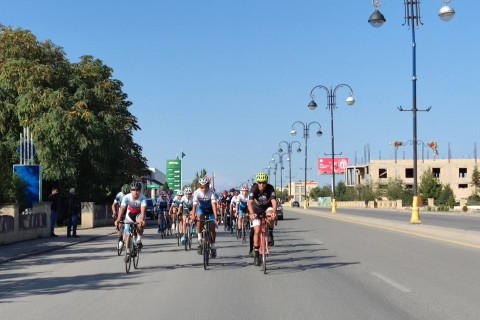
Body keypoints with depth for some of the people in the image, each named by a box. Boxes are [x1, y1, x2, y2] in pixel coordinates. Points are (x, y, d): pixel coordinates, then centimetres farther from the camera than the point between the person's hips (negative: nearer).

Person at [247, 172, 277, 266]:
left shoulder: (270, 188, -26)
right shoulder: (254, 189, -27)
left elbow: (274, 201, -37)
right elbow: (250, 203, -38)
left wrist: (274, 212, -57)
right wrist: (252, 213, -56)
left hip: (267, 207, 0)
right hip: (256, 210, 0)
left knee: (271, 218, -35)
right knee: (257, 231, -11)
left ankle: (270, 234, -7)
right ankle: (256, 255, -1)